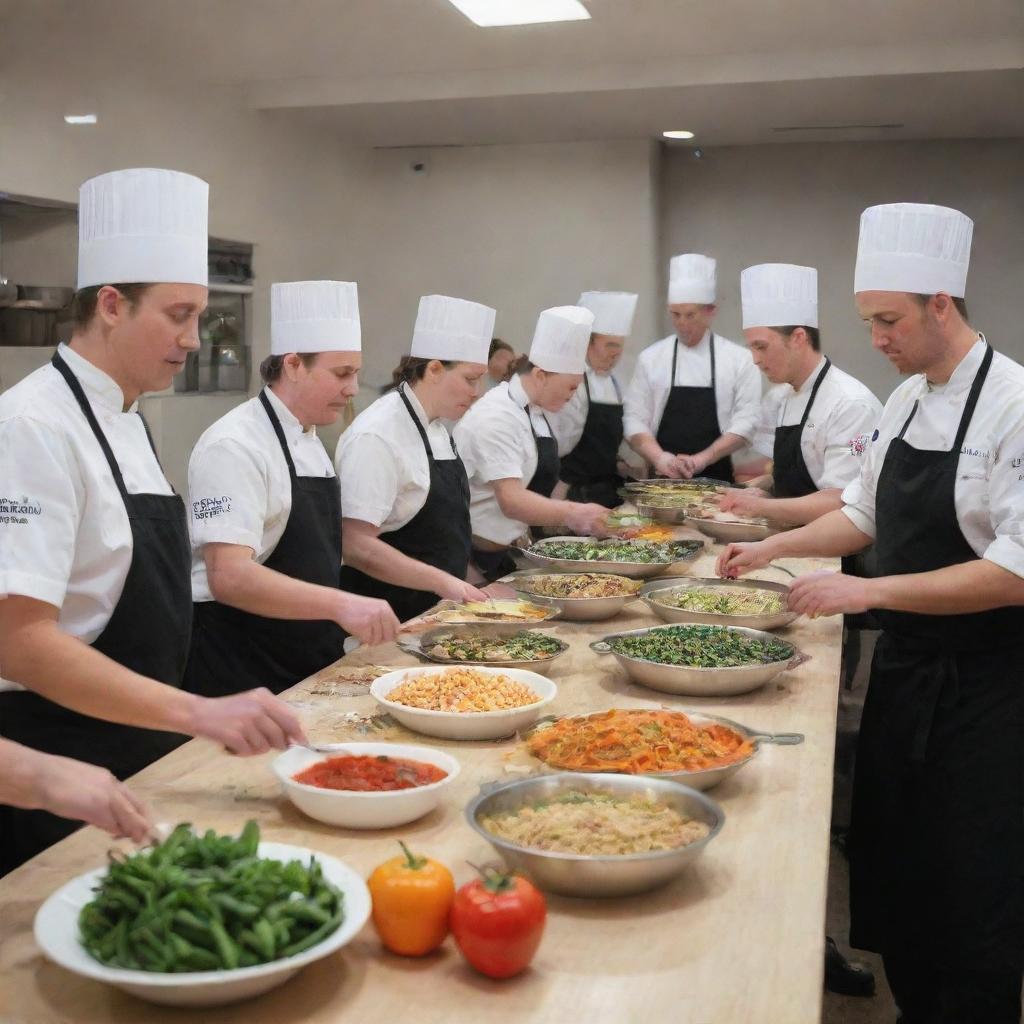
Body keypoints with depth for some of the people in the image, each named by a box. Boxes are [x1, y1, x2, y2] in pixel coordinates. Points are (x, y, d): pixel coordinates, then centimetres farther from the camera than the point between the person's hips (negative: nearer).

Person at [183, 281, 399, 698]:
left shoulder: (309, 441, 11)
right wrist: (340, 604, -36)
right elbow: (229, 577, -28)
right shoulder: (235, 446, -18)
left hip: (309, 663, 9)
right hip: (240, 669, -9)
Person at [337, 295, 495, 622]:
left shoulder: (436, 428, 9)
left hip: (433, 609, 9)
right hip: (390, 620, -8)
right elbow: (357, 546, -24)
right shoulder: (378, 437, -20)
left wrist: (459, 583, 10)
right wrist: (443, 582, -23)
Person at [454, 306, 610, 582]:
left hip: (507, 552, 9)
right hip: (477, 556, -9)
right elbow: (511, 501, -30)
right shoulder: (496, 418, -20)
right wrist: (574, 514, -38)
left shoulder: (535, 412, 10)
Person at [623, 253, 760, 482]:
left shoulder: (739, 359, 0)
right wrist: (660, 458, -17)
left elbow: (745, 422, -5)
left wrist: (702, 459, -15)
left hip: (716, 479, 0)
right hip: (663, 480, 1)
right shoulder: (650, 358, 3)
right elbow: (635, 420, -1)